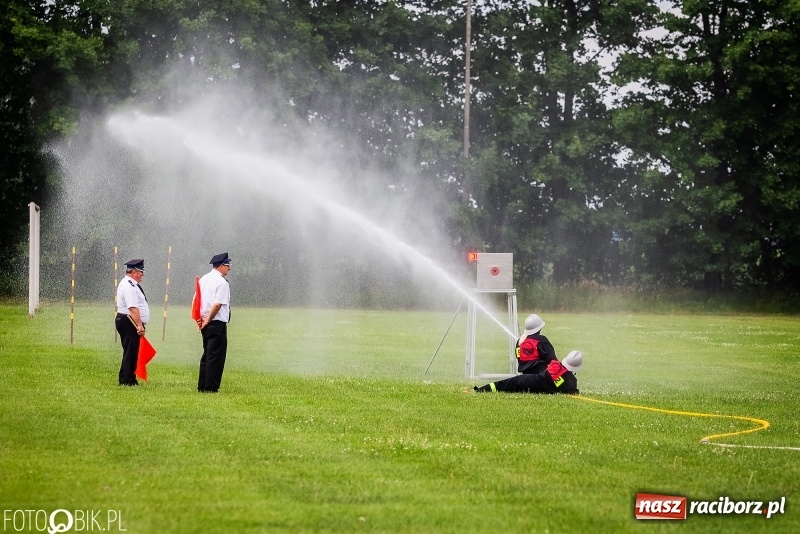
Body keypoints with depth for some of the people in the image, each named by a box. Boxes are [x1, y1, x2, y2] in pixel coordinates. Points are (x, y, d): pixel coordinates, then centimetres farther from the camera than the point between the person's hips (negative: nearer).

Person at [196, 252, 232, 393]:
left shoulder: (203, 279, 13)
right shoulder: (222, 282, -13)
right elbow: (217, 304, -19)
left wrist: (199, 318, 12)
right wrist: (208, 320, -11)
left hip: (204, 323, 8)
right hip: (217, 323, -8)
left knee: (207, 355, 15)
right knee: (216, 356, -4)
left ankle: (202, 386, 17)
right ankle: (211, 387, -5)